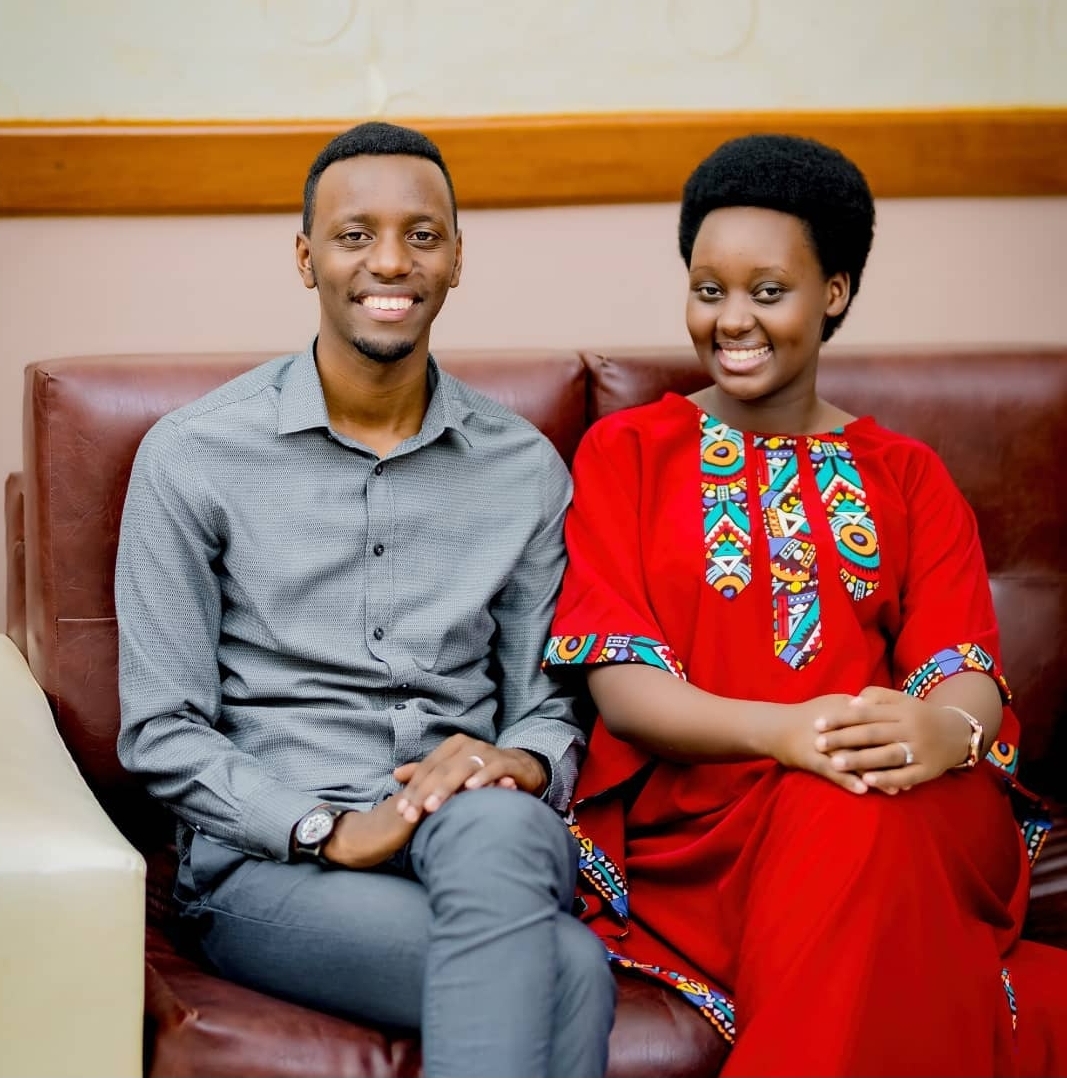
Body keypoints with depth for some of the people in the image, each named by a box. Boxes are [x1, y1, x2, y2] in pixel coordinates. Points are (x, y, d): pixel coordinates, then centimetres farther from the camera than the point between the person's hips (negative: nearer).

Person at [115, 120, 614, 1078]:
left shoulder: (525, 469, 12)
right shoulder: (193, 456, 2)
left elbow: (549, 709, 14)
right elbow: (161, 734, -1)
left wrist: (519, 765, -11)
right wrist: (331, 828, -16)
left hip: (483, 845, 4)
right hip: (267, 859, -4)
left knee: (493, 825, -37)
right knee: (569, 974, -34)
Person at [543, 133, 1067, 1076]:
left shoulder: (907, 476, 17)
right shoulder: (625, 452, 12)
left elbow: (969, 673, 2)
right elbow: (618, 679, -1)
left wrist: (944, 729, -25)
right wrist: (780, 730, -22)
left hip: (909, 822, 2)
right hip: (689, 817, -1)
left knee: (857, 813, -35)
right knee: (832, 800, -34)